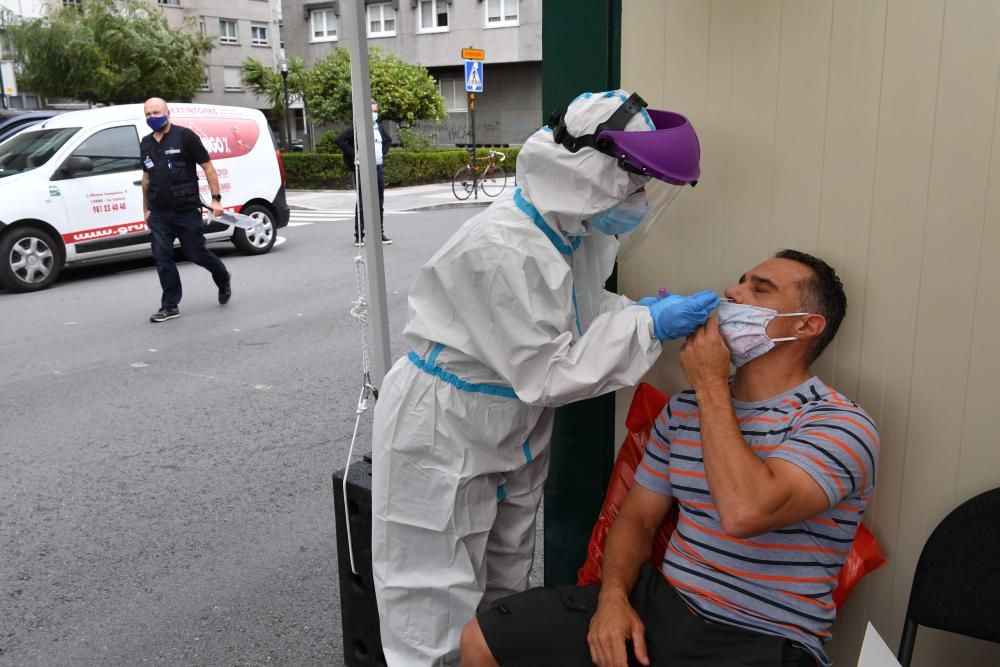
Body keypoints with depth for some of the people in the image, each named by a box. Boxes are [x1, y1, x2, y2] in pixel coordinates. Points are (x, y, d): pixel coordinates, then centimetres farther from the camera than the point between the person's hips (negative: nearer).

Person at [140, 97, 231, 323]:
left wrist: (216, 199, -12)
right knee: (162, 258, -1)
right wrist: (146, 209, 21)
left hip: (187, 210, -5)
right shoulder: (145, 143, 13)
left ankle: (223, 280, 33)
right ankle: (170, 306, 6)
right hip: (159, 213, 5)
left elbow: (208, 167, -5)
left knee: (197, 253, 3)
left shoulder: (185, 136, -5)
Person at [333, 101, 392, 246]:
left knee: (379, 203, 9)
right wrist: (353, 155, -15)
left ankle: (380, 233, 18)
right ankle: (359, 236, 5)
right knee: (362, 203, -2)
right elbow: (338, 140, -16)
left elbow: (388, 139, 32)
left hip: (379, 169, 6)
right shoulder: (356, 128, -10)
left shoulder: (379, 127, 12)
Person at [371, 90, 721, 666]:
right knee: (439, 608, 7)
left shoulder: (579, 228, -4)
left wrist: (638, 311, -10)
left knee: (507, 584, 24)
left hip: (514, 430, 9)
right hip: (443, 433, -8)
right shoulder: (502, 249, -31)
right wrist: (647, 327, -25)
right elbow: (547, 374, -28)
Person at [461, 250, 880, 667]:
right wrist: (613, 596, -8)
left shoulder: (841, 425, -12)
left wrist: (710, 383, -18)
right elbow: (638, 516, 11)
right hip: (660, 603, 5)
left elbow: (744, 512, -29)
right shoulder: (683, 408, 8)